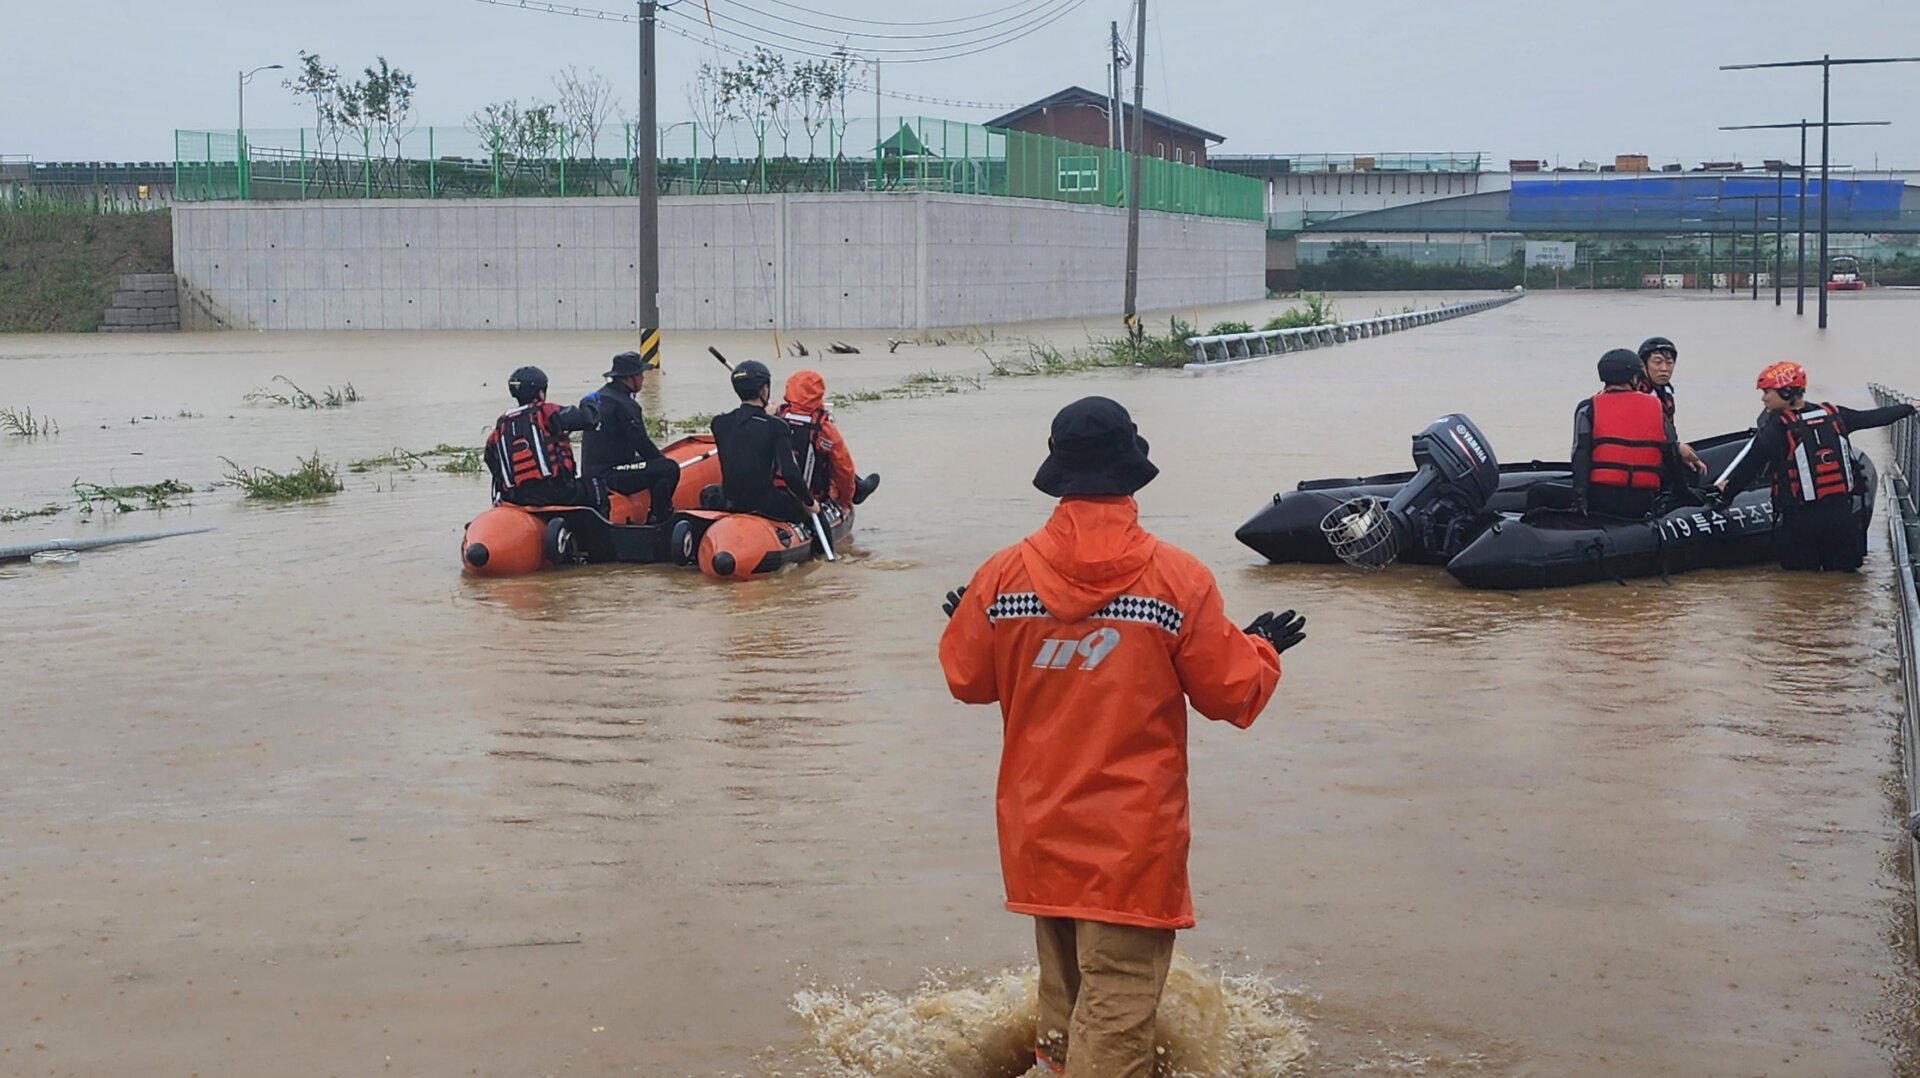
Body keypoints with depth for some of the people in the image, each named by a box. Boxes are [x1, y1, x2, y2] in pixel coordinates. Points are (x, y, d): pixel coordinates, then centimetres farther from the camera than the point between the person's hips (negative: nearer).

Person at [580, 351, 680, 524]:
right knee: (669, 469, -14)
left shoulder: (599, 397, 15)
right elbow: (641, 443, -15)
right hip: (608, 477, -10)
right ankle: (658, 521, -8)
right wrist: (664, 460, 3)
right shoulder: (624, 404, -16)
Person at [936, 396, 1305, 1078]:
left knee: (1062, 981, 24)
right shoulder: (1177, 579, -13)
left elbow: (966, 679, 7)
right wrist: (1262, 650, 16)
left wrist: (960, 624, 28)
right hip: (1132, 839, -4)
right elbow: (1232, 694, -5)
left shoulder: (1002, 576, -7)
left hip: (1039, 830, 4)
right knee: (1118, 1001, -1)